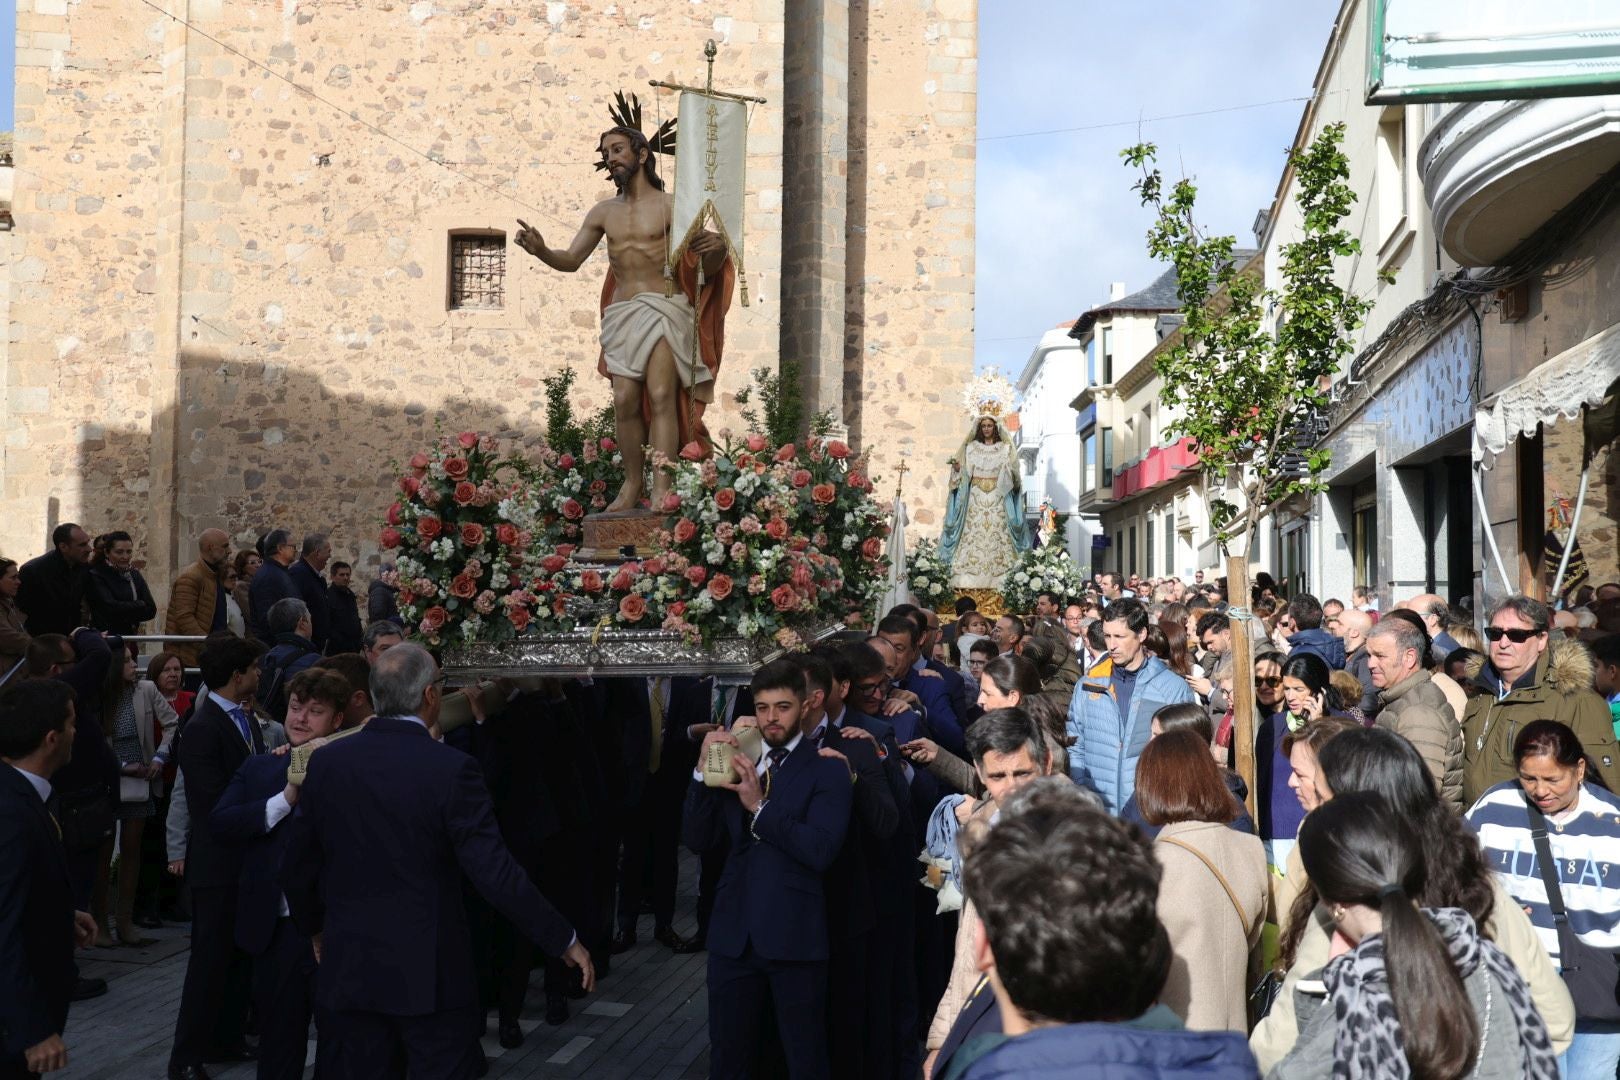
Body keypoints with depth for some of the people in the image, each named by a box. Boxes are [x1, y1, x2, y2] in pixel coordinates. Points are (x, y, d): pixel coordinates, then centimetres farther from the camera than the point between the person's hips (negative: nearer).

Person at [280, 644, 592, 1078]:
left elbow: (296, 867, 5)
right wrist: (565, 941, -9)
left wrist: (314, 927, 24)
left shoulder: (325, 761, -2)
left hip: (348, 968, 4)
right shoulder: (452, 769, -15)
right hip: (430, 972, -4)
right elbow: (495, 873, -18)